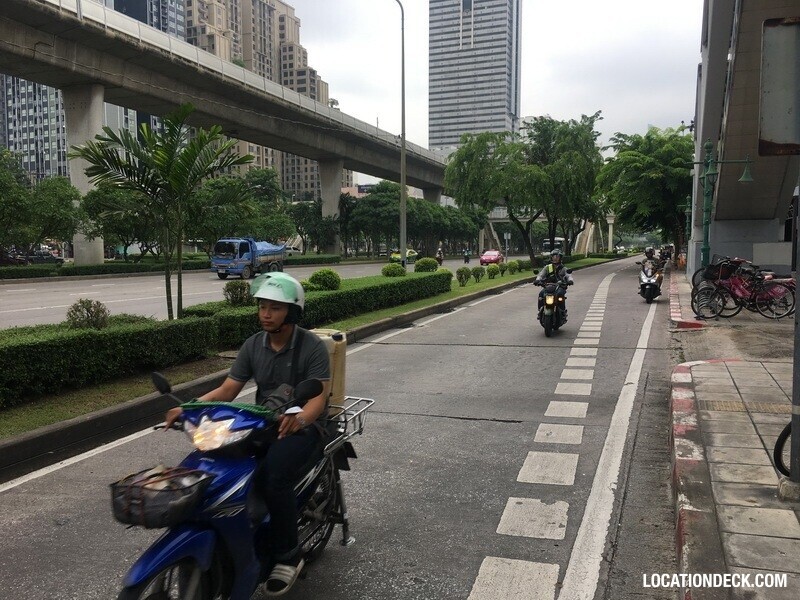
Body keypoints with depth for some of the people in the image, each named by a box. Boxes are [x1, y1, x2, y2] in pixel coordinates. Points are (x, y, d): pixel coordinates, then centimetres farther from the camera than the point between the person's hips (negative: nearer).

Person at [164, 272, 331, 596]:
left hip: (303, 426, -5)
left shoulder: (312, 347, -11)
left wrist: (299, 418, -43)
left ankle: (288, 555, -13)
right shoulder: (253, 345, 5)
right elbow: (227, 390, 1)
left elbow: (319, 397, -20)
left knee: (273, 475, -33)